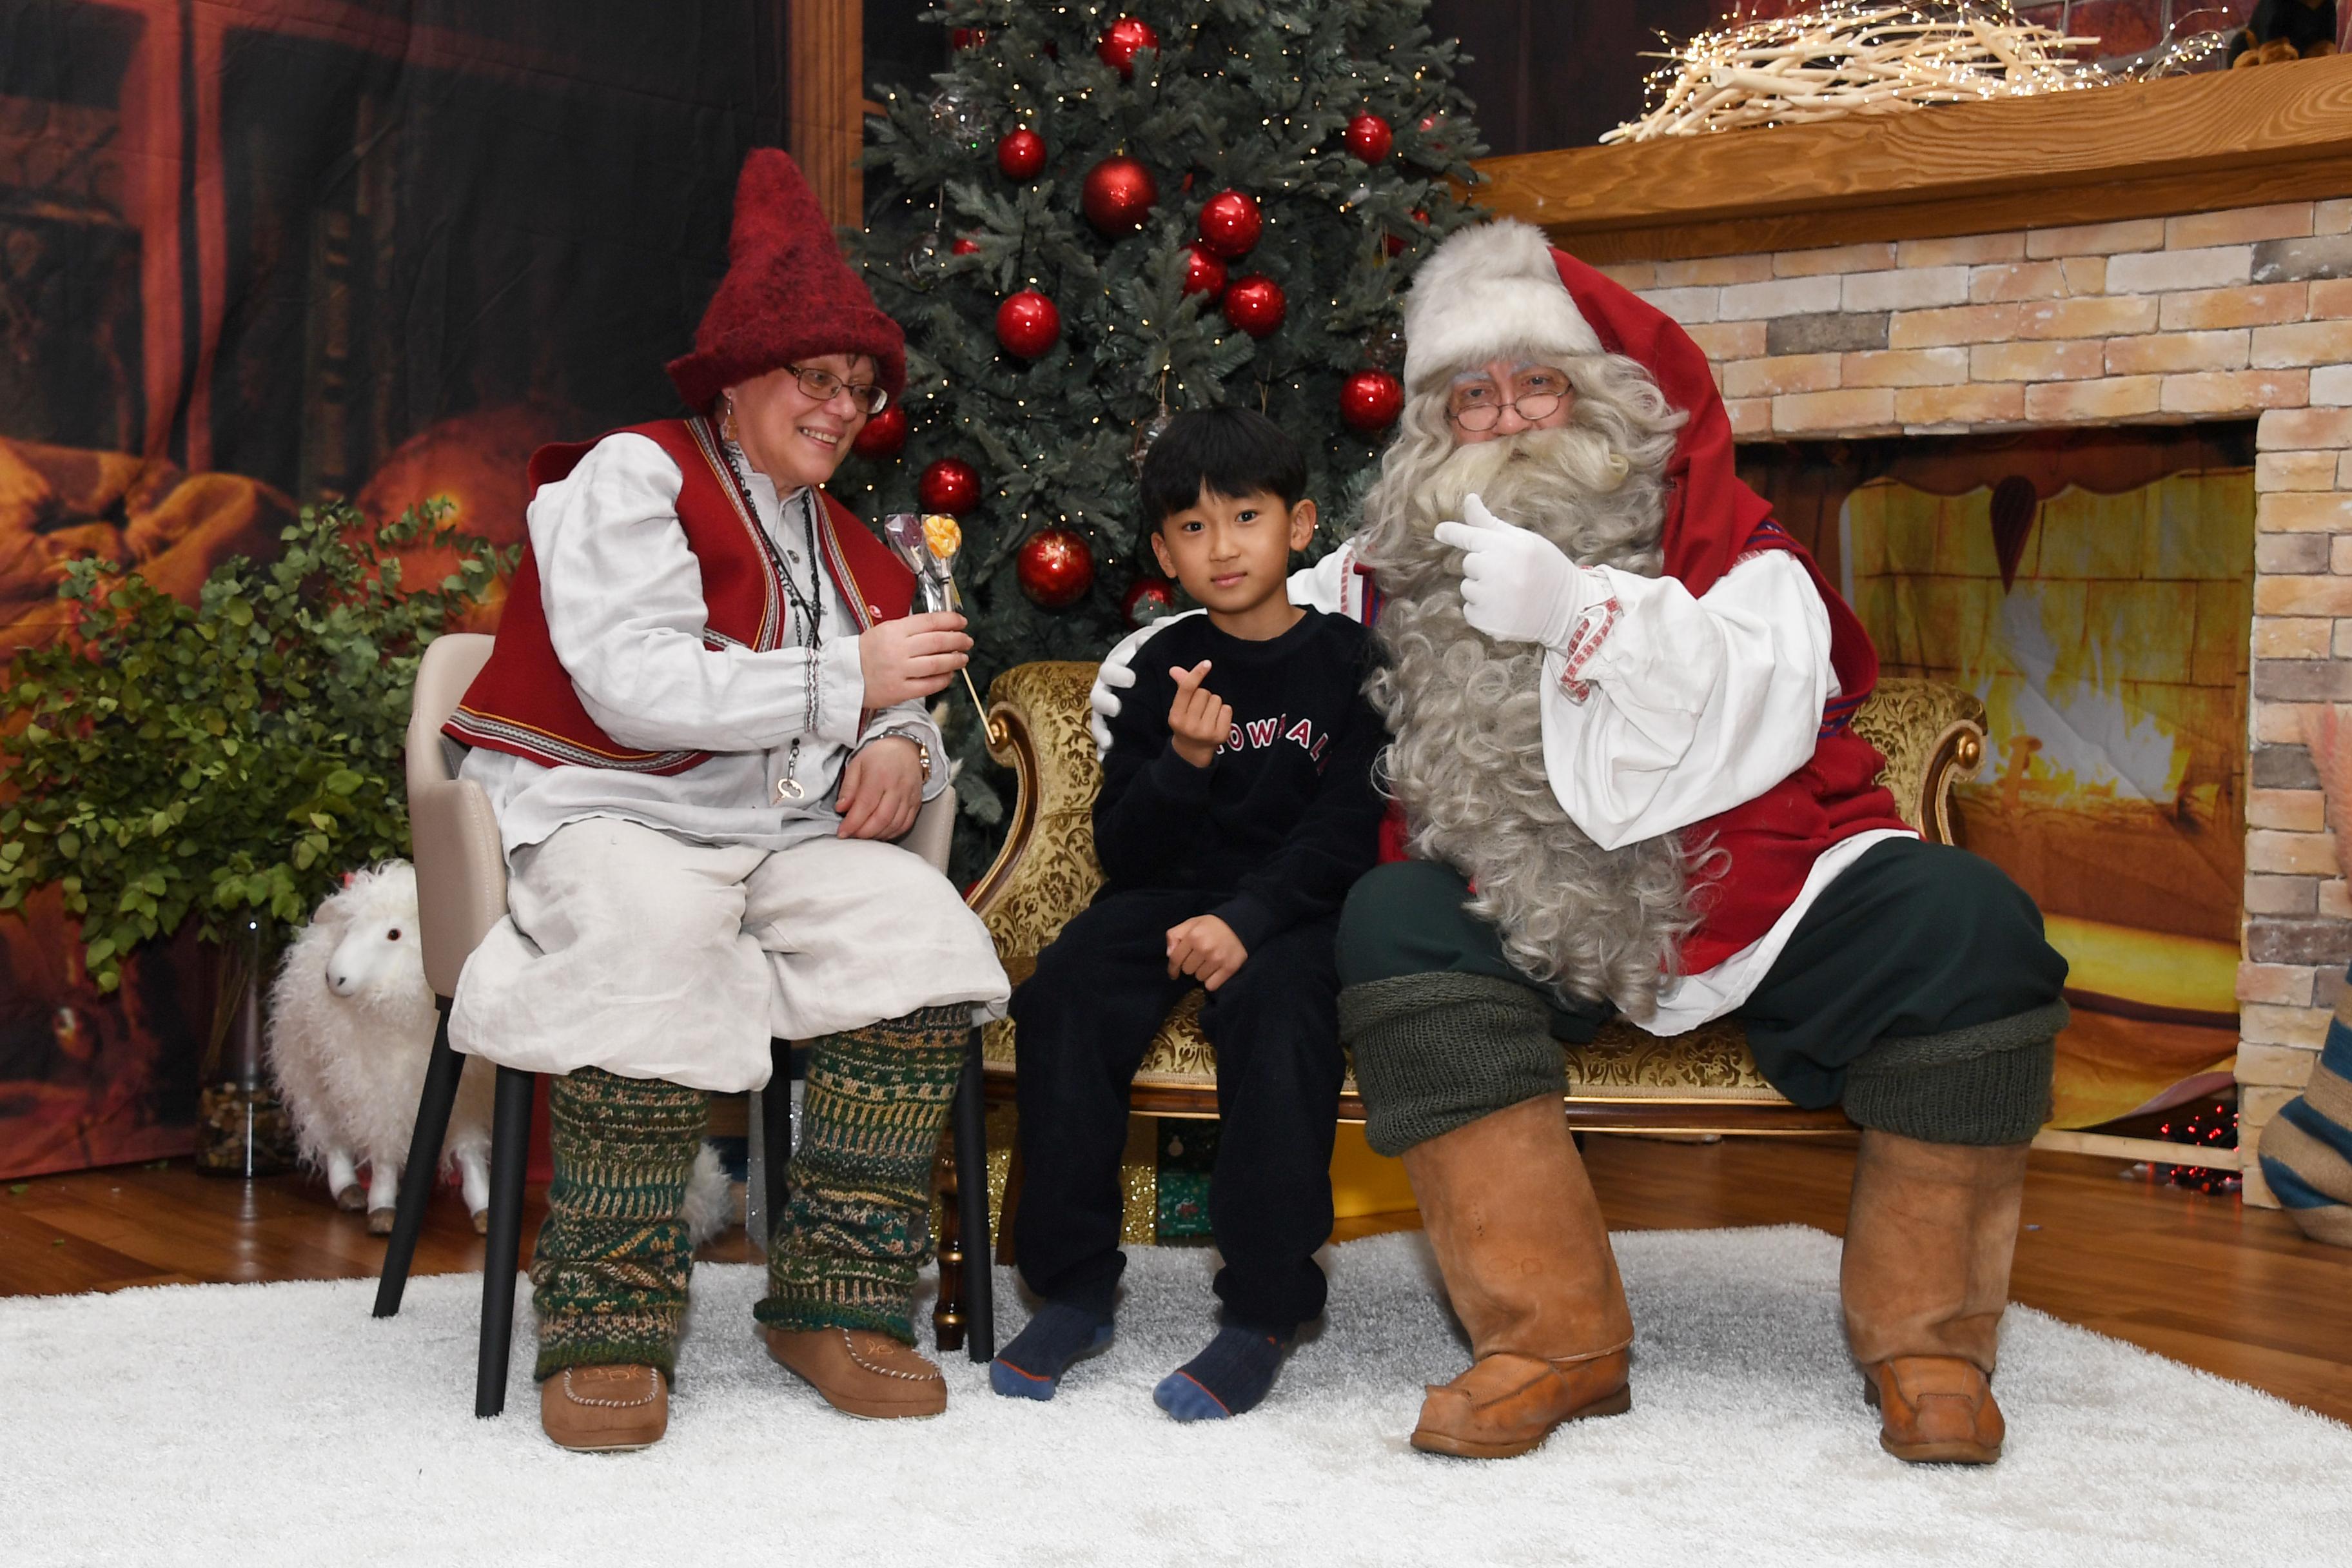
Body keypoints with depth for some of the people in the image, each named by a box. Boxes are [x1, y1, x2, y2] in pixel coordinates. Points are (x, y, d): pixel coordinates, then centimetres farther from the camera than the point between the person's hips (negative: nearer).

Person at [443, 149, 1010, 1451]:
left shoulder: (851, 552, 23)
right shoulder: (634, 475, 0)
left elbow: (896, 711, 26)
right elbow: (634, 685, -14)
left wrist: (901, 750, -1)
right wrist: (846, 681, -16)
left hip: (781, 835, 6)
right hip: (604, 816, -6)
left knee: (922, 934, -24)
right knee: (656, 950, -39)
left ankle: (838, 1300, -17)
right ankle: (608, 1330, -26)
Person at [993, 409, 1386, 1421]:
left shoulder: (1346, 659, 1)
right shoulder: (1167, 670, 9)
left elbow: (1346, 832, -8)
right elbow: (1122, 850, 5)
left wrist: (1247, 920, -22)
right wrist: (1183, 763, -15)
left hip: (1302, 906, -3)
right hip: (1174, 891, 3)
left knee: (1275, 999, -35)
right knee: (1063, 991, -25)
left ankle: (1265, 1311, -25)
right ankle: (1073, 1289, -13)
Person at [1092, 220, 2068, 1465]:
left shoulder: (1715, 536, 5)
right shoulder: (1411, 560, 11)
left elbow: (1770, 702, -12)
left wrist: (1579, 609, -23)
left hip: (1753, 897, -1)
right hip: (1542, 928, 1)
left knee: (1965, 924, -25)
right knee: (1392, 921, -26)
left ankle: (1923, 1339, -10)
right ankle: (1554, 1339, -23)